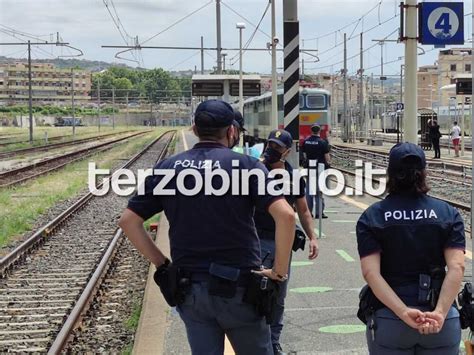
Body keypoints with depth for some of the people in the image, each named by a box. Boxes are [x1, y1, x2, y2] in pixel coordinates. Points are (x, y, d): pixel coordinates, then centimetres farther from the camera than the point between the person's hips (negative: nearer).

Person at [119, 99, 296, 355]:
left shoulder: (167, 168, 3)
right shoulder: (246, 165, -7)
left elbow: (128, 221, 2)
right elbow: (285, 215, -19)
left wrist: (162, 264, 6)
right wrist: (279, 271, -9)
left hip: (190, 289, 3)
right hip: (238, 287, -2)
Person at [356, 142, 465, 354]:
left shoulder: (371, 217, -2)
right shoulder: (448, 214, 0)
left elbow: (370, 273, -14)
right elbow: (456, 268, -13)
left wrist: (404, 313, -19)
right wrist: (440, 312, -19)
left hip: (388, 319, -1)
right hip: (442, 324, 1)